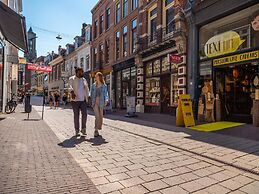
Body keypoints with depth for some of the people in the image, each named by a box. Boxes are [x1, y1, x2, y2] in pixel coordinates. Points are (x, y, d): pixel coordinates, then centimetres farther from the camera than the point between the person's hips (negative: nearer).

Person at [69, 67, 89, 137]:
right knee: (76, 116, 2)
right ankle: (77, 131, 11)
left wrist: (87, 97, 12)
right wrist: (72, 92, -33)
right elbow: (70, 86, -14)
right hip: (75, 100, -3)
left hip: (83, 100, 3)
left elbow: (87, 89, 21)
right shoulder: (72, 79, 3)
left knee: (84, 114, -5)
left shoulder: (84, 80, 18)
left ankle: (83, 129, 10)